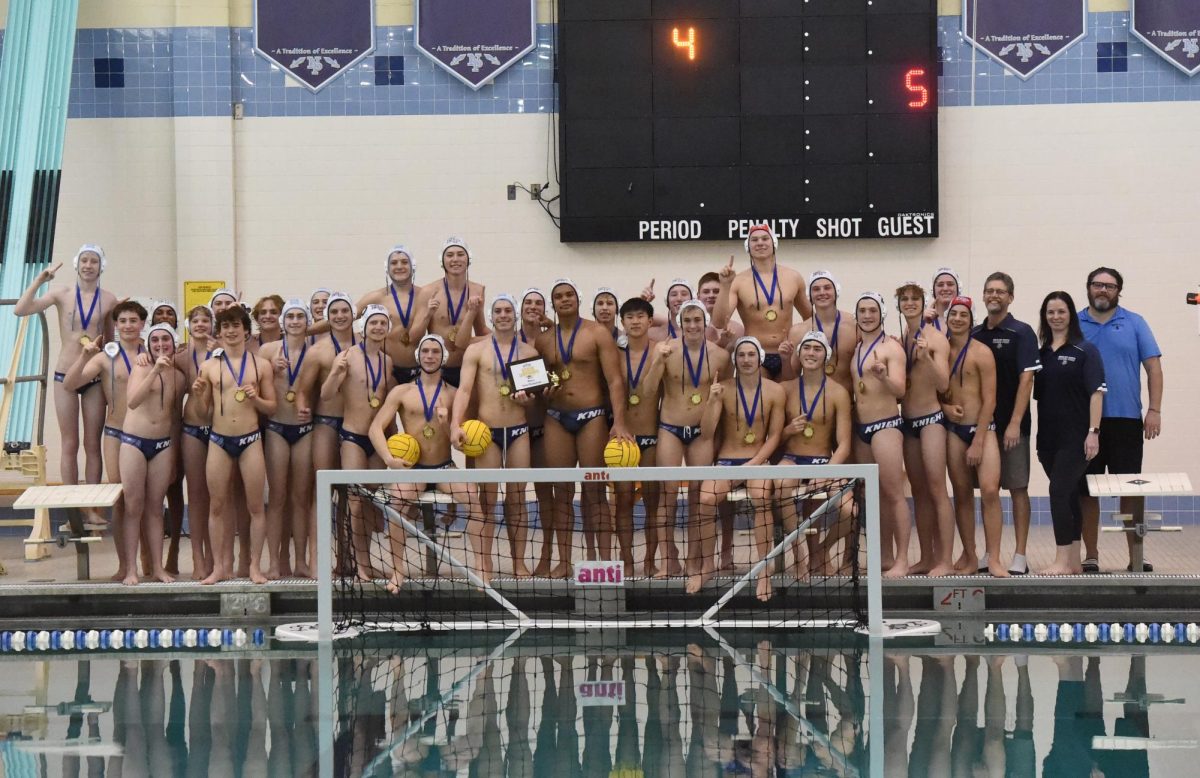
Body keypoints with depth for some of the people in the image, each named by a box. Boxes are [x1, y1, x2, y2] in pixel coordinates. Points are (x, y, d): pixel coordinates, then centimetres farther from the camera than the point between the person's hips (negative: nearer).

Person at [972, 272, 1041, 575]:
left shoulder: (1021, 333, -4)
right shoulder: (973, 335, 11)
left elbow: (1026, 379, -11)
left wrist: (1015, 423, -18)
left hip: (1011, 425, -5)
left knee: (1017, 488, -2)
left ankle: (1020, 556, 0)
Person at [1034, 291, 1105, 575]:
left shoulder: (1085, 350, -3)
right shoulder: (1041, 353, 11)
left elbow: (1096, 392, -9)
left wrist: (1093, 432, -16)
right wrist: (1037, 436, 11)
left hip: (1076, 436, -5)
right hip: (1049, 436, 6)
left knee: (1060, 490, -14)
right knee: (1068, 496, 10)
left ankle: (1063, 561, -13)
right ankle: (1074, 561, 15)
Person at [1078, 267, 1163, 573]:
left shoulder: (1134, 324, 6)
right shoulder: (1074, 325, 7)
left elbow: (1153, 368, 4)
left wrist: (1154, 410, -6)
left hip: (1126, 420, -1)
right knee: (1087, 490, 4)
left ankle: (1136, 556, 8)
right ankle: (1091, 556, 12)